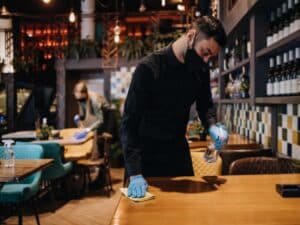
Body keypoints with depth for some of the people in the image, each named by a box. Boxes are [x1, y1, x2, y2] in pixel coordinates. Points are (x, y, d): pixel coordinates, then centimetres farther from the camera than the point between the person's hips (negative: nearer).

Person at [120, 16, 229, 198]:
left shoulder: (201, 70, -4)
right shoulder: (149, 68, -22)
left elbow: (205, 105, 10)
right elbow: (129, 122, -22)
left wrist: (213, 127, -14)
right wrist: (135, 173, -29)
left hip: (179, 152, 5)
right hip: (147, 156, -5)